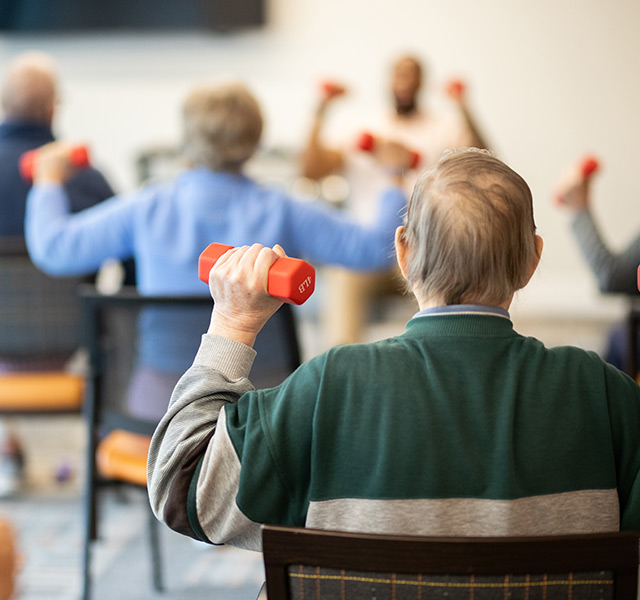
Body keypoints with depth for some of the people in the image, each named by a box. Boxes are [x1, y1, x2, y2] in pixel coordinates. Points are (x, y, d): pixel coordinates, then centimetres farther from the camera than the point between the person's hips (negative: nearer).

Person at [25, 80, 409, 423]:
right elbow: (377, 247, -6)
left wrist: (49, 182, 19)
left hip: (160, 402, 1)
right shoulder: (281, 213, -8)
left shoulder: (146, 210, -5)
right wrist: (395, 180, 12)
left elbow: (54, 247, 0)